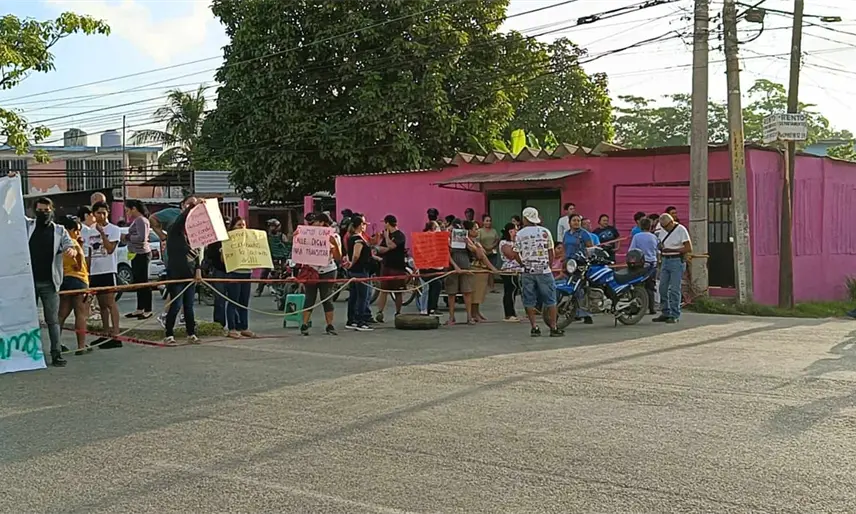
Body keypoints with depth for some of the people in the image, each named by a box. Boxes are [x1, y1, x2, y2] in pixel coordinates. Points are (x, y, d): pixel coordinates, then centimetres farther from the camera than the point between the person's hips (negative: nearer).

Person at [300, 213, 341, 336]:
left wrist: (335, 243, -20)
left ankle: (330, 326, 6)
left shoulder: (334, 236, 0)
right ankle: (304, 325, 1)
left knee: (327, 299, 1)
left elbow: (338, 257, -6)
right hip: (312, 270, 1)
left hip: (328, 271, -1)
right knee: (310, 298, -1)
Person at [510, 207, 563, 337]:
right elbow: (551, 252, 3)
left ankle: (534, 327, 5)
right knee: (550, 300, 5)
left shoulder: (519, 234, -1)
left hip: (527, 271, 1)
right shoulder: (545, 232, 1)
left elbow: (516, 254, 0)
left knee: (529, 301, 7)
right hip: (544, 270, 0)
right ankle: (553, 327, 4)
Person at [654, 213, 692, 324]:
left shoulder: (681, 230, -8)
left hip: (677, 261, -7)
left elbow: (689, 249, -12)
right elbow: (659, 243, 22)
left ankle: (675, 315, -3)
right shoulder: (663, 231, 12)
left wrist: (672, 250, -19)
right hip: (665, 261, 7)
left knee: (674, 289, -8)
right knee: (663, 288, 6)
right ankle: (666, 313, 16)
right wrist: (660, 246, -3)